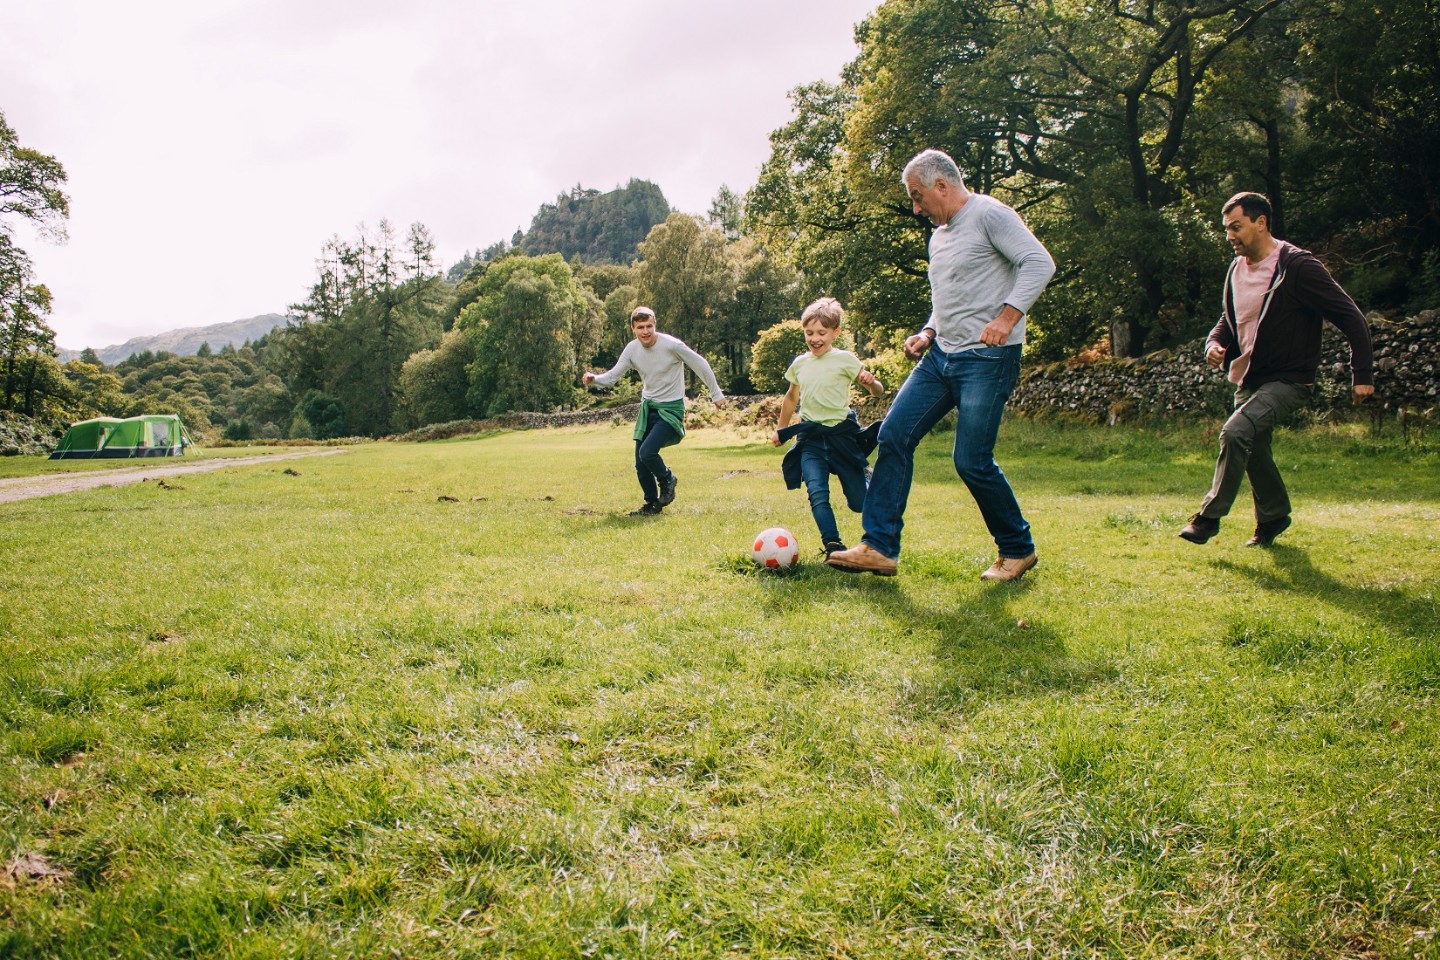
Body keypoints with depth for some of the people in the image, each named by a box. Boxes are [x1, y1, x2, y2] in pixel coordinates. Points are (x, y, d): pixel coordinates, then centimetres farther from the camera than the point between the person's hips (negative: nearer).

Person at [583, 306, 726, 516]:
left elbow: (700, 365, -8)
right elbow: (612, 376, -2)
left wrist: (716, 394, -1)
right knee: (640, 464, 4)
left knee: (647, 452, -24)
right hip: (648, 407, 6)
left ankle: (667, 479, 8)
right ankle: (653, 504, 25)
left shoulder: (671, 345, -18)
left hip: (671, 408, -6)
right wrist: (594, 379, -24)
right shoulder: (632, 349, -4)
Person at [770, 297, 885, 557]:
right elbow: (791, 398, 25)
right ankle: (833, 546, -17)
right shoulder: (799, 364, 8)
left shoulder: (845, 359, -5)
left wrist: (871, 383, -28)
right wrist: (780, 430, 30)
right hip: (810, 438, 3)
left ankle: (865, 478, 38)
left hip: (842, 435, -3)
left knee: (859, 502, 3)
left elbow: (877, 391, -5)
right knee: (817, 493, -19)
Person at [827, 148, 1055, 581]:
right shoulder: (939, 236, 20)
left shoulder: (989, 214, -5)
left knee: (972, 460, -9)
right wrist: (928, 333, 12)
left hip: (988, 359, -9)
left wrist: (1007, 317, -27)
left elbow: (1039, 262, -16)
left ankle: (1018, 550, 13)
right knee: (894, 435, -3)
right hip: (941, 355, 9)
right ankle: (879, 548, 0)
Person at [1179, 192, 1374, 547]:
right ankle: (1273, 517, 36)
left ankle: (1209, 515, -15)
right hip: (1248, 378, 8)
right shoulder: (1236, 269, 5)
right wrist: (1215, 343, -3)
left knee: (1235, 431, -26)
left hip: (1288, 380, -8)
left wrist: (1362, 374, -15)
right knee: (1252, 450, 15)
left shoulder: (1298, 266, -17)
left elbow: (1352, 318, -14)